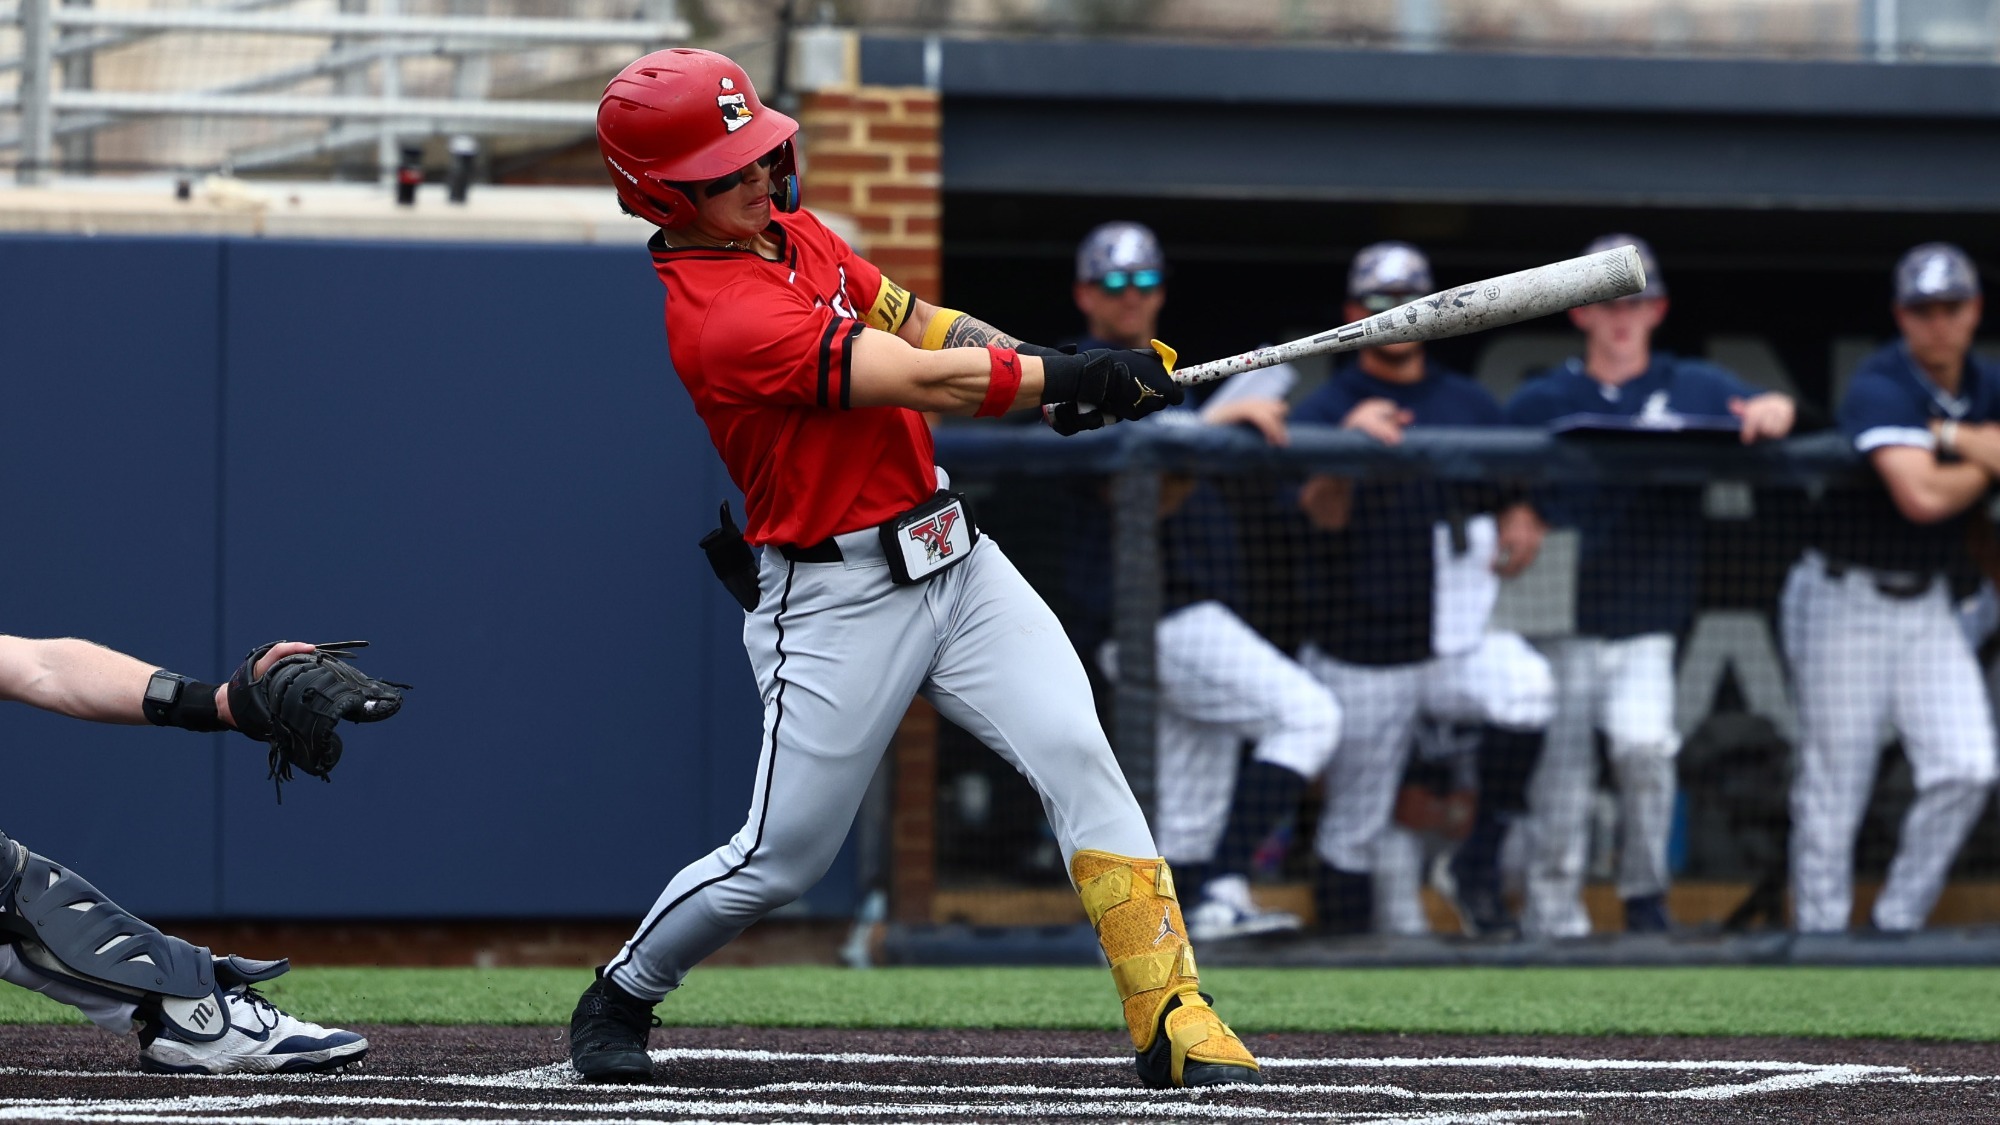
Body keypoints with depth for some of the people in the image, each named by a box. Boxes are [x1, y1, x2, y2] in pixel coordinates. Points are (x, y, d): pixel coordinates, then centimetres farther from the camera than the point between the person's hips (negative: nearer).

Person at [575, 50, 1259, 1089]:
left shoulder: (791, 232, 7)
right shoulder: (719, 318, -22)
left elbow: (915, 321, 15)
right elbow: (926, 382, -23)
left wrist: (1089, 374, 0)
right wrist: (1079, 378, -17)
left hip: (952, 556, 8)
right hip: (837, 603, -8)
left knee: (1075, 752, -10)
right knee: (783, 859, 0)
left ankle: (1169, 1014, -13)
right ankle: (619, 997, 27)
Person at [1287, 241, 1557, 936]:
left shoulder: (1471, 406, 10)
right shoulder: (1323, 409, -1)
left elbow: (1515, 504, 17)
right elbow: (1322, 511, -18)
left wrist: (1520, 529, -8)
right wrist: (1348, 442, -38)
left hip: (1455, 638, 2)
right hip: (1360, 659, -2)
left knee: (1525, 685, -29)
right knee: (1353, 830, 2)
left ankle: (1481, 860, -15)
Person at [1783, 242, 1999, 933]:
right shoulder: (1880, 389, -17)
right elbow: (1922, 497, -29)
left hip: (1927, 607, 6)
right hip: (1848, 601, -6)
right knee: (1834, 788, -4)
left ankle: (1898, 925, 7)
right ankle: (1820, 939, 4)